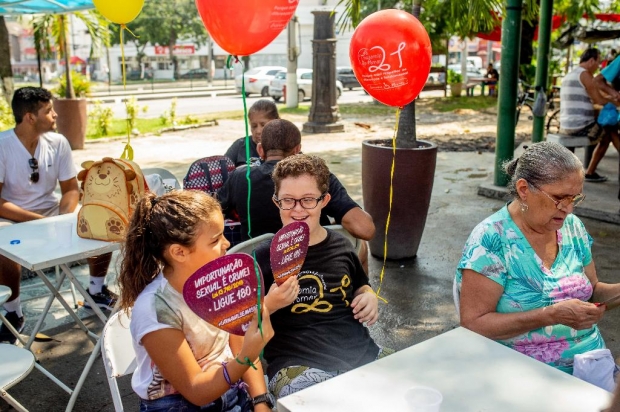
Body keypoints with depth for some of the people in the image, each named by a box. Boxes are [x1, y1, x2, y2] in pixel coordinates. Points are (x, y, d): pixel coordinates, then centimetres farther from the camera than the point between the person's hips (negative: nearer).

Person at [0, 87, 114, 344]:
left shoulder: (58, 142, -6)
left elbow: (70, 189, 1)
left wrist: (63, 219, -18)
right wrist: (38, 221, -26)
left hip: (51, 211, 4)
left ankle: (96, 291, 6)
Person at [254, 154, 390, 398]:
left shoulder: (340, 246, 12)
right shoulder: (265, 255, 0)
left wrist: (369, 297, 9)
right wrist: (269, 304, -16)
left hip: (361, 352, 5)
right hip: (296, 364, -4)